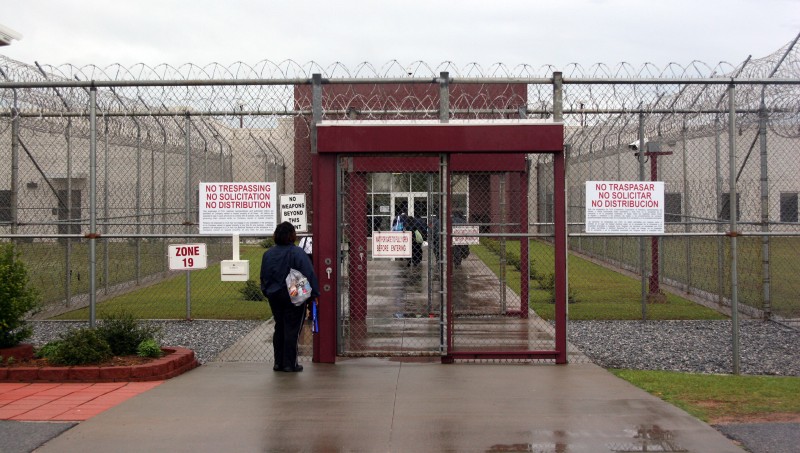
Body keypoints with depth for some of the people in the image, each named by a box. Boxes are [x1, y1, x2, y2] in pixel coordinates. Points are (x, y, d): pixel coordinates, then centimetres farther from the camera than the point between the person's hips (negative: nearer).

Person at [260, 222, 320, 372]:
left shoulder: (268, 254, 4)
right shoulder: (297, 253, -14)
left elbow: (264, 276, 11)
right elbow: (308, 275, -17)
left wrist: (267, 292, 22)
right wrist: (313, 294, -10)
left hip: (274, 296, 6)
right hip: (294, 297, -5)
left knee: (279, 328, 15)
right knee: (292, 329, 0)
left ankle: (278, 362, 17)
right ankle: (290, 364, 2)